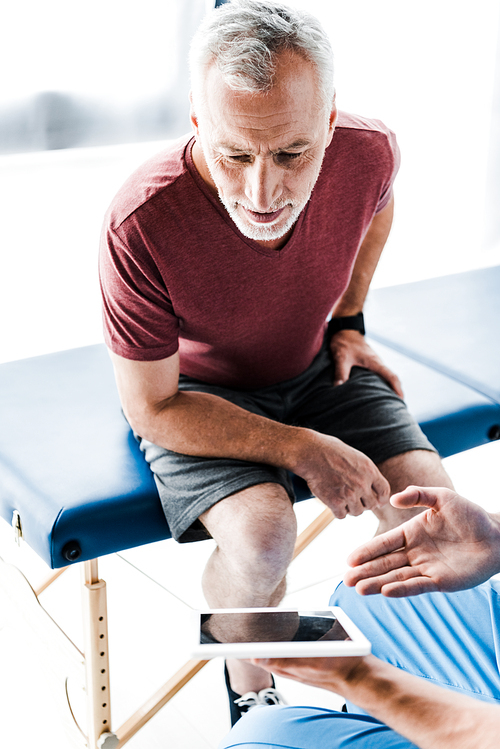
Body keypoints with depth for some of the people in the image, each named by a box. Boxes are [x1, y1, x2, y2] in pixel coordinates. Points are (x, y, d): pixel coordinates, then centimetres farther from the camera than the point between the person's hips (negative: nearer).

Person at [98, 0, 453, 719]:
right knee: (261, 536, -30)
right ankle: (251, 702, 3)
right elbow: (152, 410, -23)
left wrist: (347, 322, 3)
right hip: (196, 396, -3)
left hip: (315, 367, 4)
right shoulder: (142, 223, -35)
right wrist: (304, 449, -27)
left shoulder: (368, 152, -23)